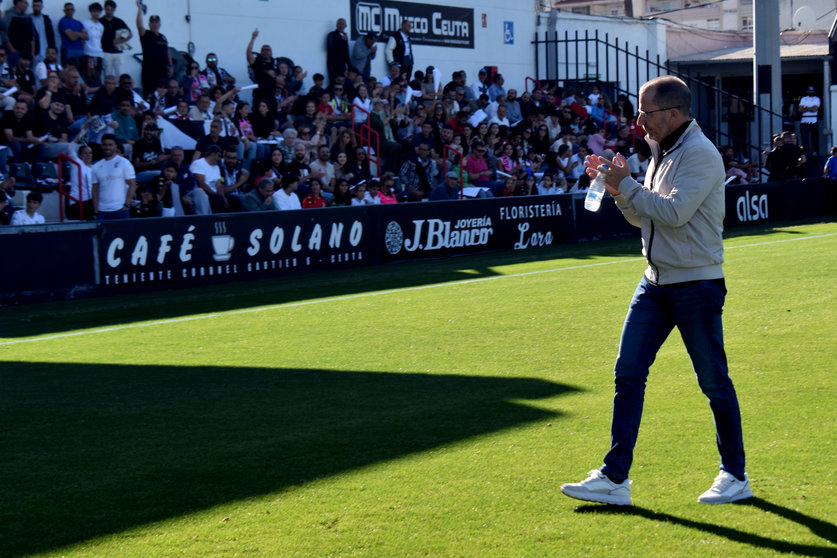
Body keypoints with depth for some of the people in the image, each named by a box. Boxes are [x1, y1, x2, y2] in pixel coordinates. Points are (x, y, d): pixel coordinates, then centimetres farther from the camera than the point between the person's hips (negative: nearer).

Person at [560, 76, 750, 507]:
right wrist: (618, 188, 2)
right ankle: (614, 479, 3)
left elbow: (674, 212, -24)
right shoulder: (662, 154, 14)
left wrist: (627, 185, -15)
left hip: (697, 285, -8)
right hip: (656, 281, 8)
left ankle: (735, 477, 15)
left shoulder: (700, 154, -14)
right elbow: (642, 218, 19)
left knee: (714, 382, 2)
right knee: (628, 374, 2)